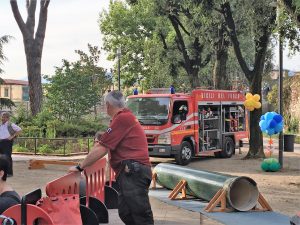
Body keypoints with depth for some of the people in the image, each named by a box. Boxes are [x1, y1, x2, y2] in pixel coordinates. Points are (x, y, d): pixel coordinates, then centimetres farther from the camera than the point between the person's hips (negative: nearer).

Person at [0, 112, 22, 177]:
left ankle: (9, 172, -5)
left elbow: (19, 130, -10)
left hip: (7, 142, -7)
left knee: (7, 157, -8)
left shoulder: (10, 125, -5)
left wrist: (12, 136, -12)